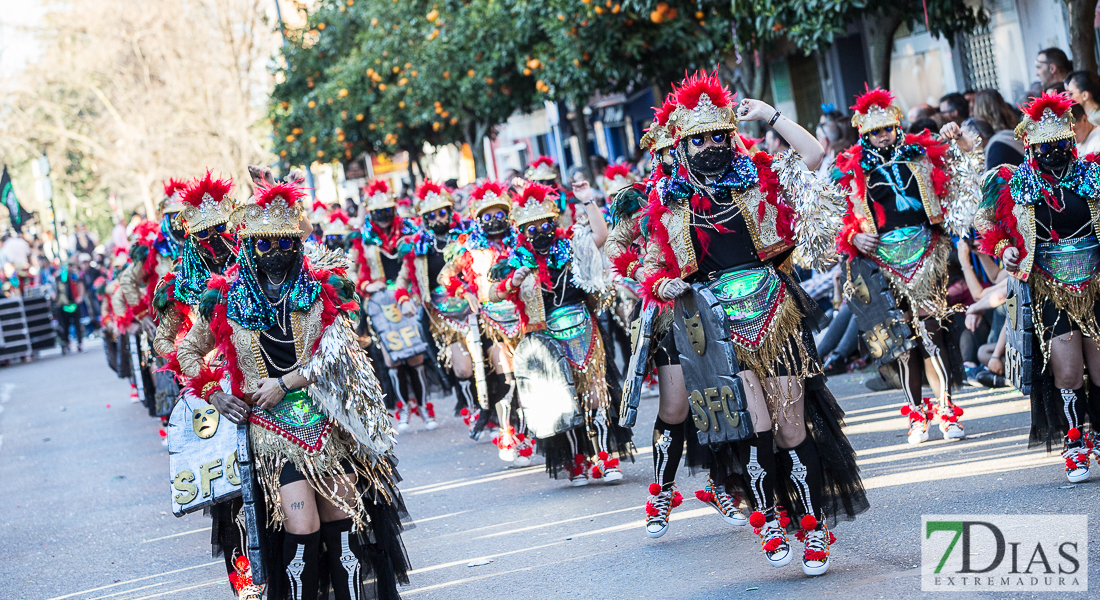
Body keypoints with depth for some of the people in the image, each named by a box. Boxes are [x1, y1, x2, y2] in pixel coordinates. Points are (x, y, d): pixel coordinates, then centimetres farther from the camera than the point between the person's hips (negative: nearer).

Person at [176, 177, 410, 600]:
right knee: (302, 529, -15)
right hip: (273, 428, -2)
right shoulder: (227, 300, 3)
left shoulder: (322, 289, 3)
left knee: (344, 523, 1)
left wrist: (285, 383, -13)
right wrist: (214, 394, 0)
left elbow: (338, 353, -6)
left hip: (327, 419, 2)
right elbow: (188, 353, 16)